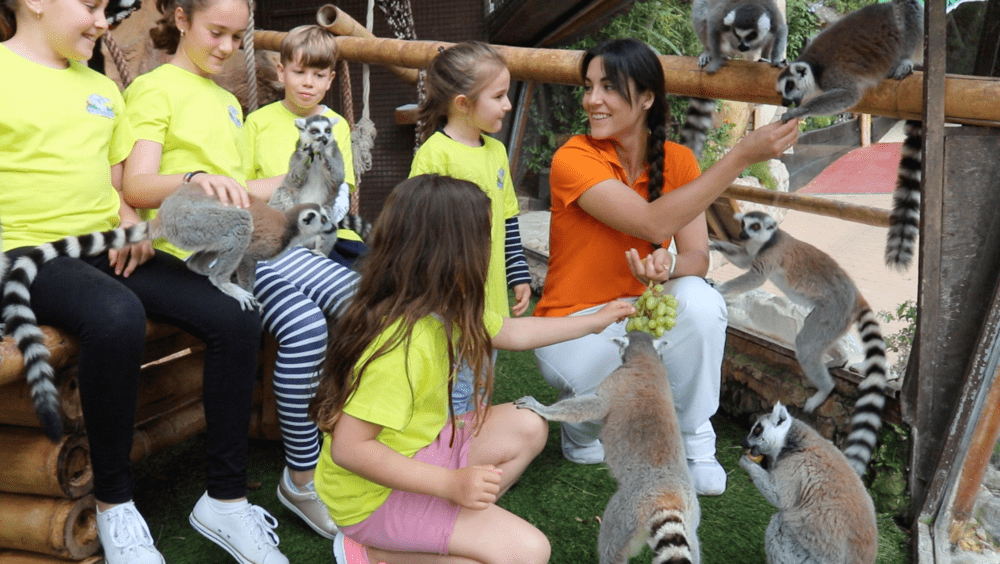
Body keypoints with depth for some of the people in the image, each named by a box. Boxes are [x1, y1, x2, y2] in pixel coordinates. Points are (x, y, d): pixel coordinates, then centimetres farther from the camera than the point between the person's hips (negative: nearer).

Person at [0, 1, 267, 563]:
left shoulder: (102, 88, 20)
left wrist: (132, 225, 3)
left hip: (110, 249, 7)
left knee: (236, 318, -14)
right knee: (116, 316, -39)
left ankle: (227, 496, -3)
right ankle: (115, 504, -17)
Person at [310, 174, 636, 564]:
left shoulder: (447, 309, -2)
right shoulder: (402, 345, -31)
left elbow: (514, 332, 15)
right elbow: (348, 448, -29)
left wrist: (595, 321, 26)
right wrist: (451, 483, -30)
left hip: (419, 451, 9)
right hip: (375, 492, -9)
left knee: (527, 427, 13)